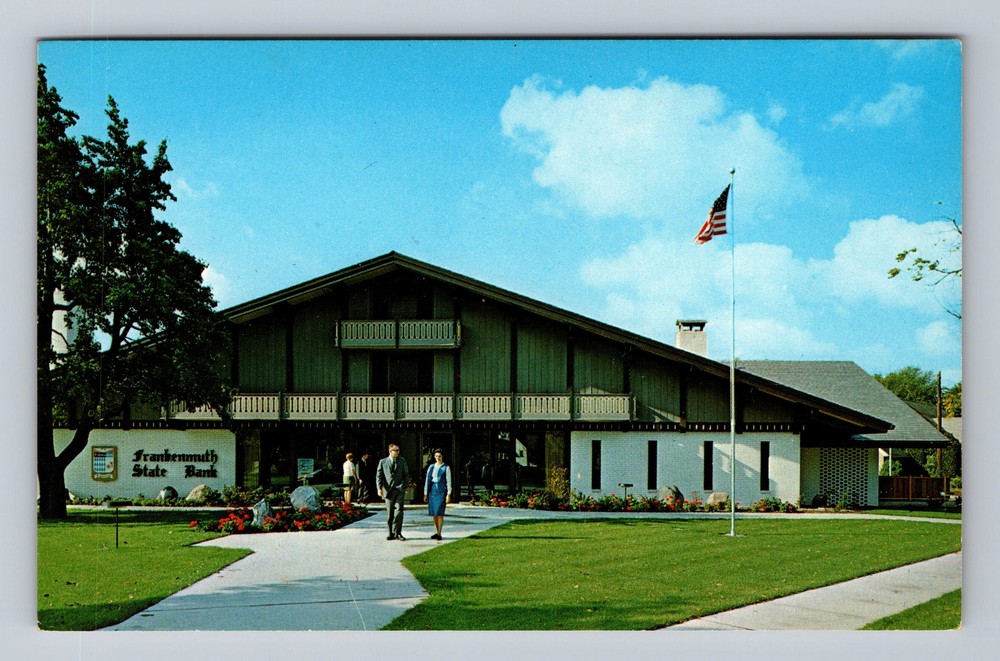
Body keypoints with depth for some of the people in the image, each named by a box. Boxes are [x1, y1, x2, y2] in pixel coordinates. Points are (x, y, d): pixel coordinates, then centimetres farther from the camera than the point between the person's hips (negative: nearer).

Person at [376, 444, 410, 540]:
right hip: (388, 490, 0)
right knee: (390, 513, 4)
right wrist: (380, 488, -6)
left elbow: (406, 474, 14)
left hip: (399, 490, 0)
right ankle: (391, 533, 12)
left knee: (398, 511, -10)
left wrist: (405, 486, 5)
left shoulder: (402, 461, 11)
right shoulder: (383, 462, 8)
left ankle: (397, 533, -6)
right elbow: (379, 476, 5)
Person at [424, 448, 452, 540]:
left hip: (441, 491, -4)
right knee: (433, 513, 6)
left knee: (439, 513, -9)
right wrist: (425, 494, 10)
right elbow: (427, 480, 12)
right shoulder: (431, 467, 11)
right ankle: (436, 532, 19)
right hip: (432, 490, 4)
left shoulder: (446, 468, 1)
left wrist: (449, 494, -7)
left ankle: (439, 534, -6)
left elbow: (449, 481, -1)